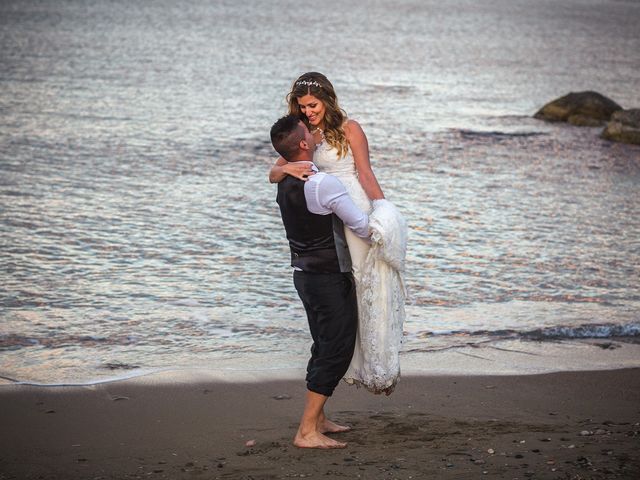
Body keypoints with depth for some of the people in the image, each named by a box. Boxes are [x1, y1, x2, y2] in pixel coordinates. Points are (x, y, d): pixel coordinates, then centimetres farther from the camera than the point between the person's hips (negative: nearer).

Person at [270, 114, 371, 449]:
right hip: (330, 278, -9)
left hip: (304, 272, 9)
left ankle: (318, 419, 29)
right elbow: (361, 227, -18)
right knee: (336, 350, -5)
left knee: (325, 346, 20)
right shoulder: (323, 184, -22)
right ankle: (307, 431, -7)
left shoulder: (285, 182, 4)